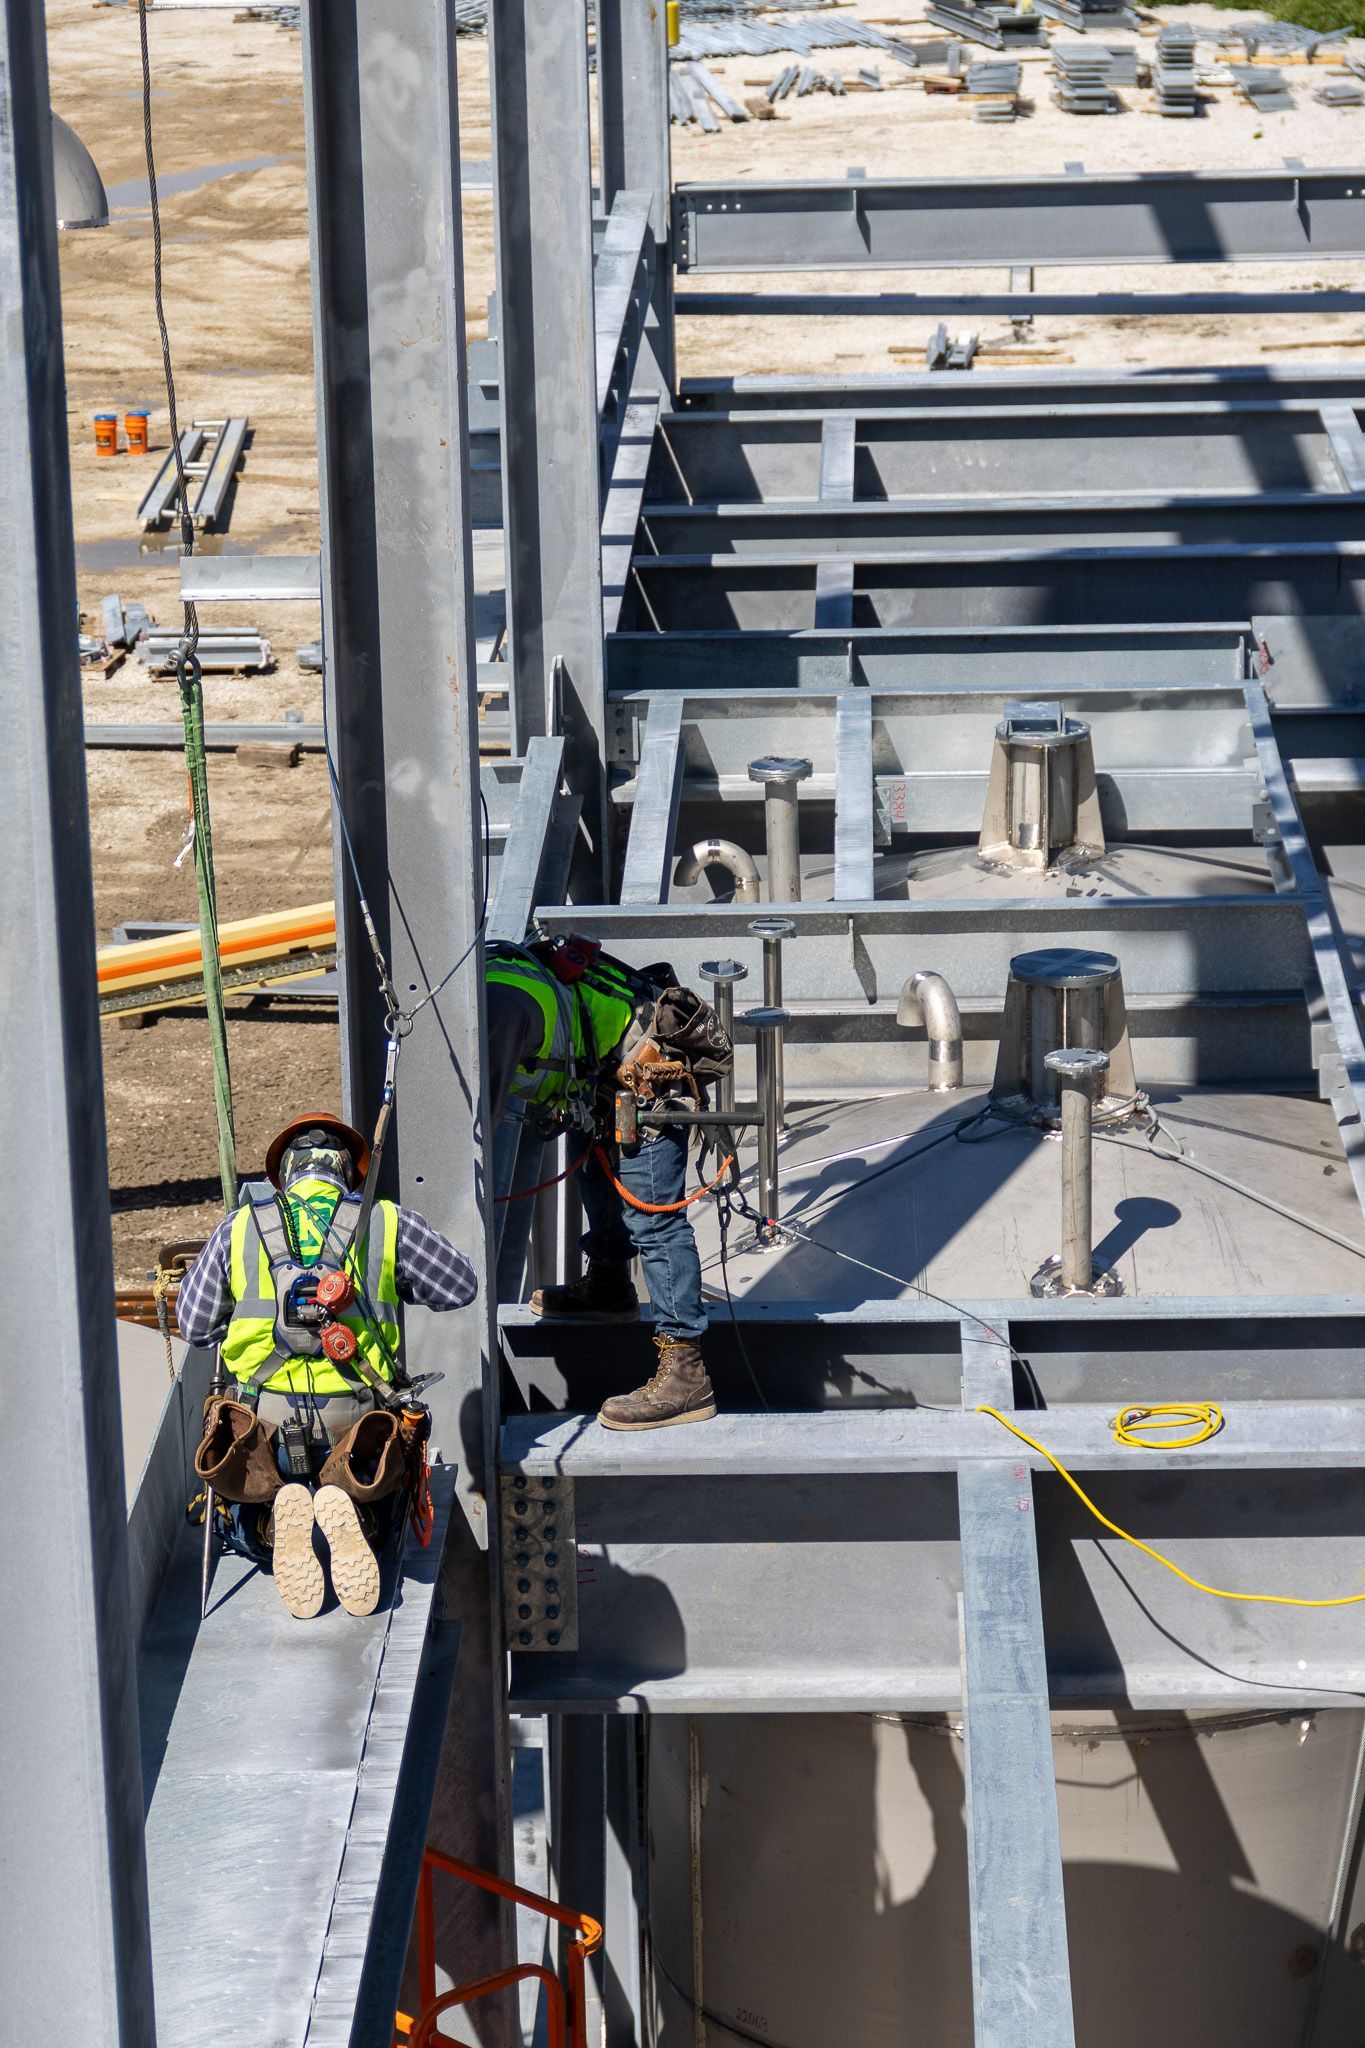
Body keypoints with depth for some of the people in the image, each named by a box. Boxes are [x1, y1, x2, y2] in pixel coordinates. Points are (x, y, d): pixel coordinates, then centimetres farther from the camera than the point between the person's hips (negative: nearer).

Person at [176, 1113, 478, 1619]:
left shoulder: (239, 1227, 9)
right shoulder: (391, 1224, 7)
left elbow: (193, 1324, 15)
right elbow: (461, 1287, 18)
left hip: (262, 1420, 1)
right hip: (353, 1418, 0)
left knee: (250, 1528, 25)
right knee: (372, 1519, 25)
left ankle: (277, 1517, -14)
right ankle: (345, 1511, -14)